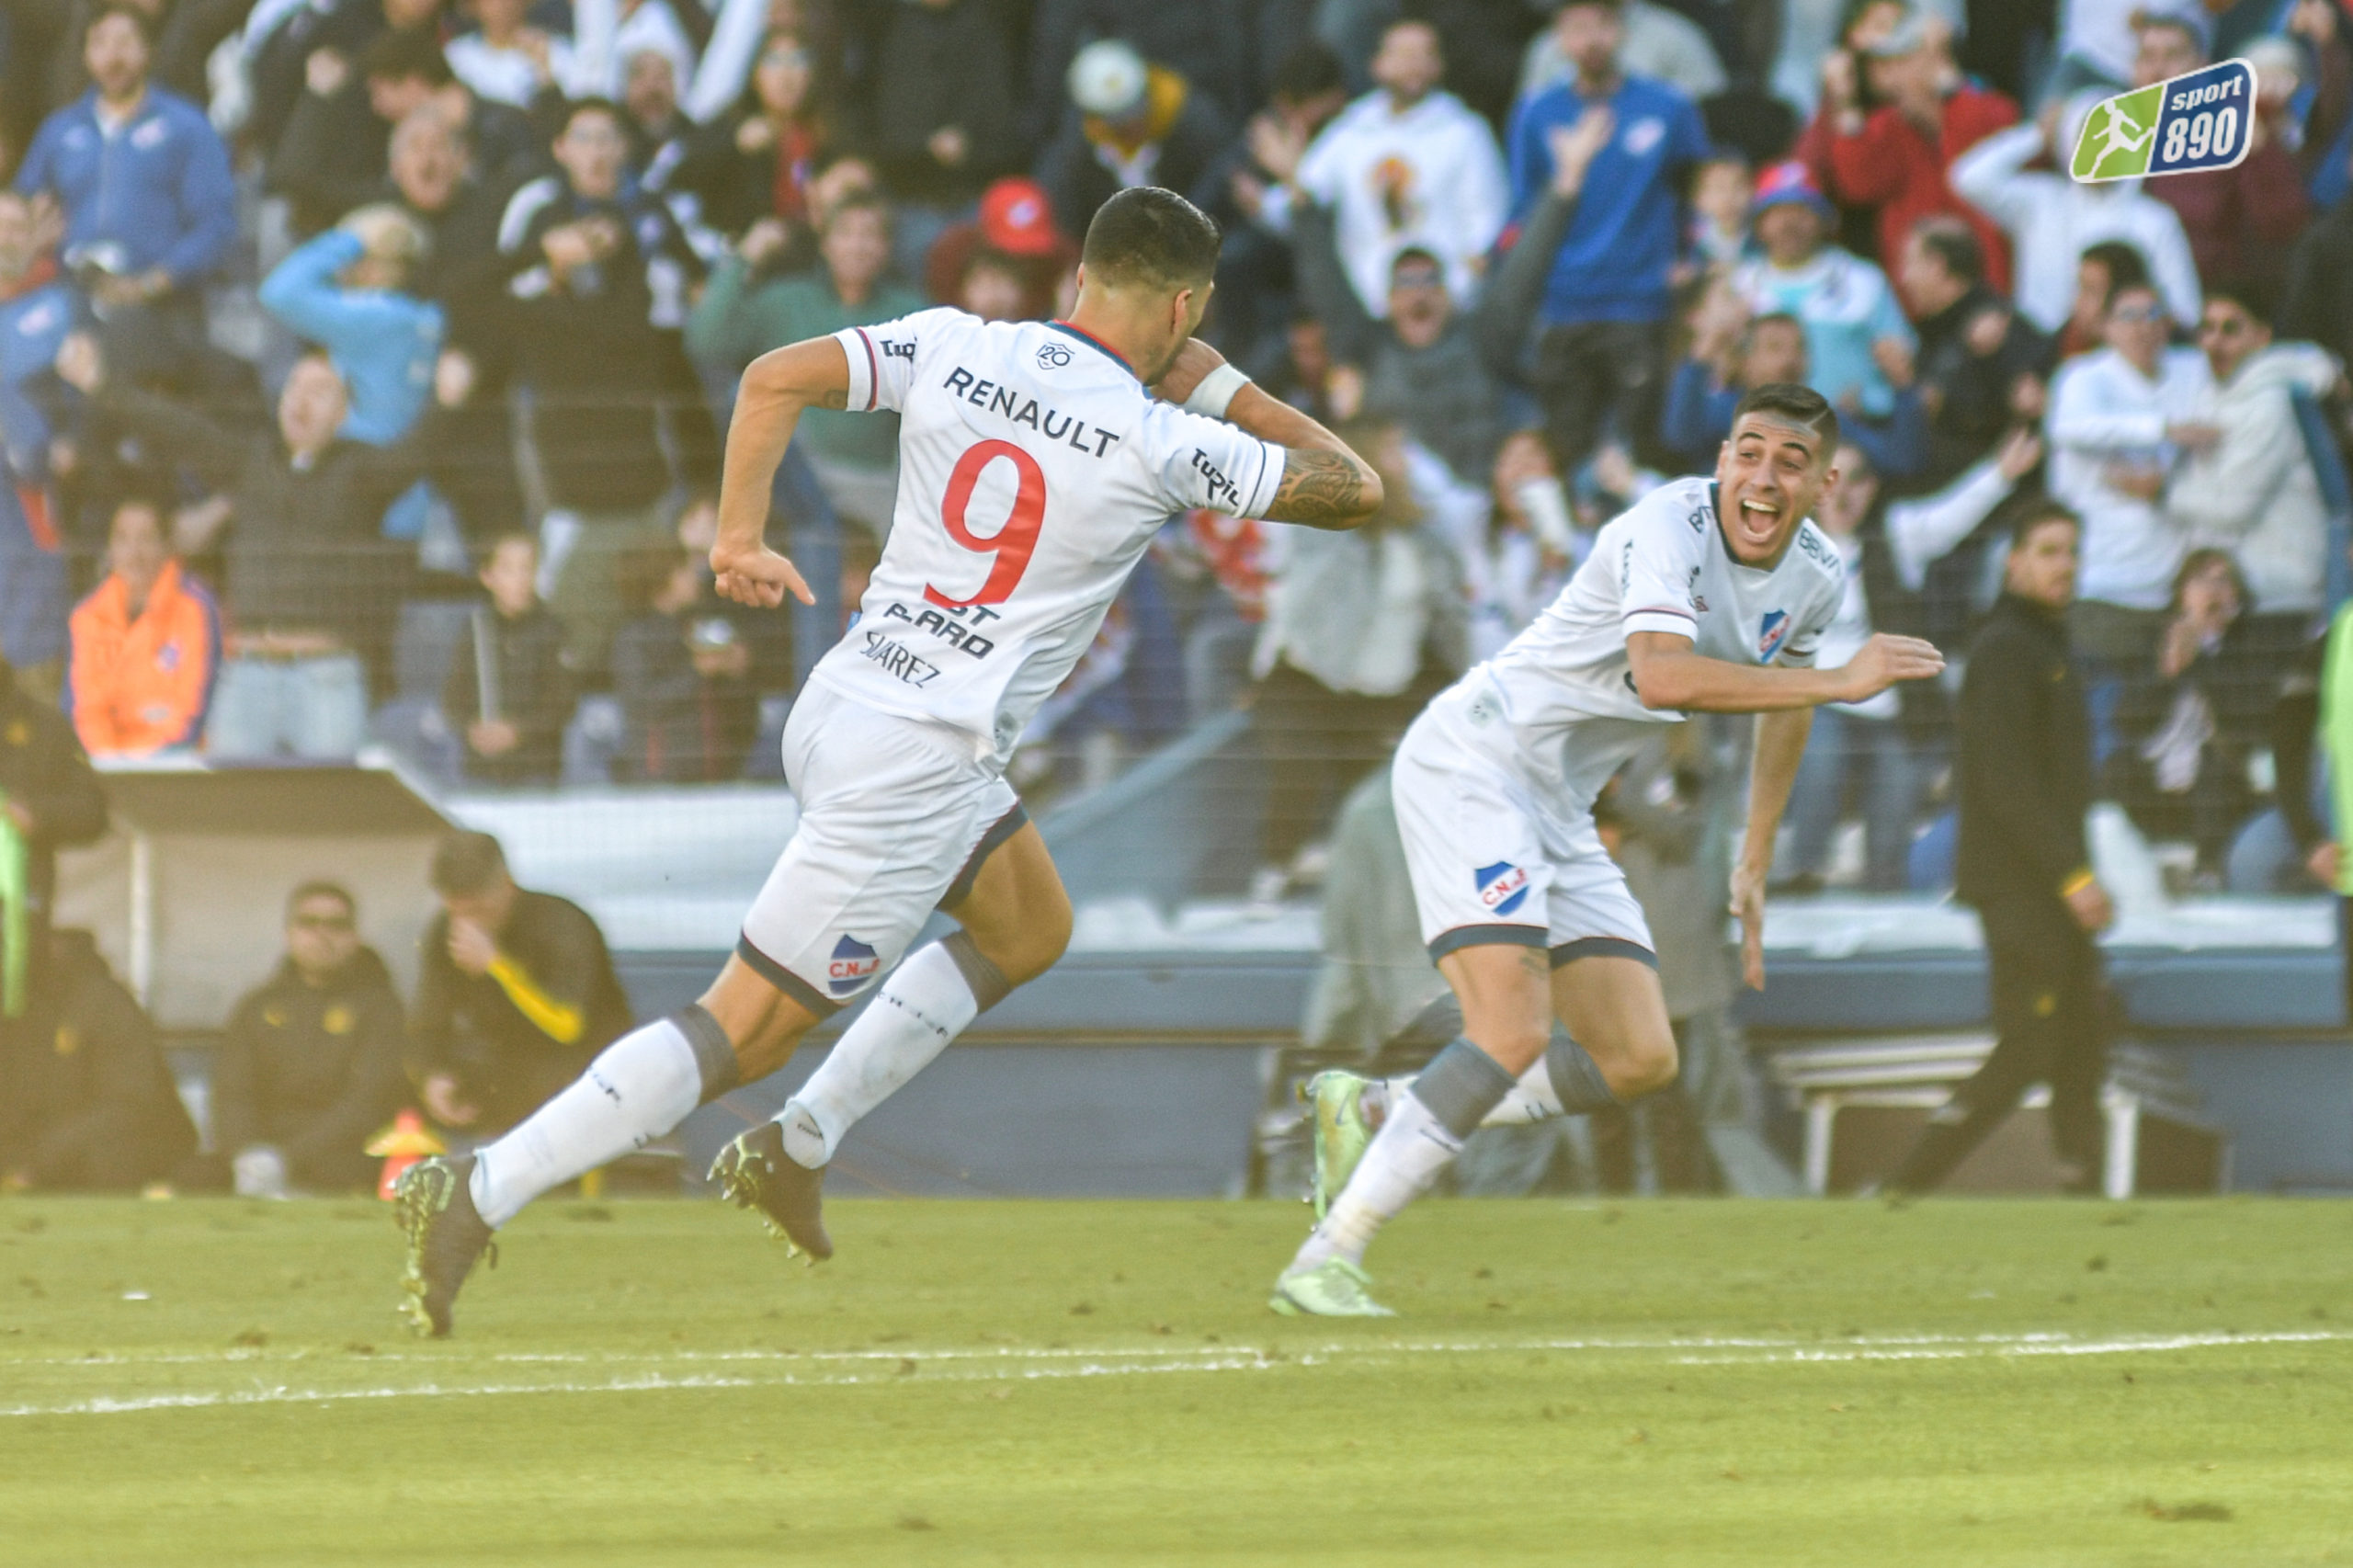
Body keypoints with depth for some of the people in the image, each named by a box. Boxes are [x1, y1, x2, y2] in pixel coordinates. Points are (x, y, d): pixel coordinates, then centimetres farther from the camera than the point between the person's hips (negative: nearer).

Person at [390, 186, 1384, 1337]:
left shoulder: (955, 349, 3)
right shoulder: (1156, 444, -11)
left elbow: (775, 378, -7)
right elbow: (1355, 489, -2)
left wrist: (738, 536, -3)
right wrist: (1219, 388, 9)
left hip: (839, 710, 8)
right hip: (919, 761, -8)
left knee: (1029, 928, 27)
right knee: (746, 1031, -5)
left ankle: (795, 1148, 22)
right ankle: (479, 1192, -11)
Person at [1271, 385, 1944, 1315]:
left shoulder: (1813, 576, 4)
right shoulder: (1668, 528, -22)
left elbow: (1783, 704, 24)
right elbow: (1661, 676, -39)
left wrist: (1754, 868, 25)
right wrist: (1839, 682, -35)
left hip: (1561, 808, 9)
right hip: (1469, 766, -9)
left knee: (1641, 1061, 2)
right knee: (1514, 1036, -23)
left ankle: (1375, 1114, 14)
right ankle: (1325, 1263, -18)